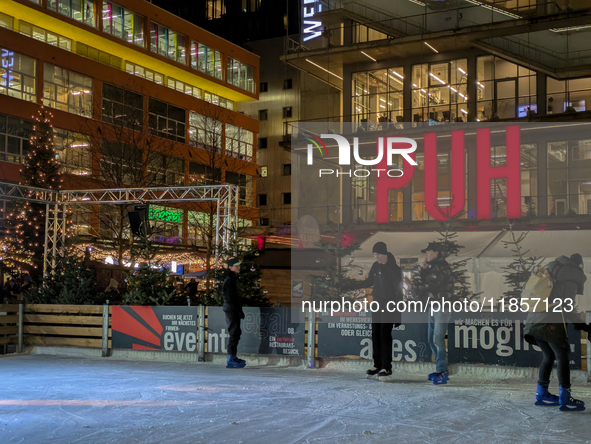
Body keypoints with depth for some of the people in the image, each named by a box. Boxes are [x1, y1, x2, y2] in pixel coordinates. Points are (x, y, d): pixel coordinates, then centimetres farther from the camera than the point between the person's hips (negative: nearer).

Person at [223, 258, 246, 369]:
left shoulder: (233, 279, 18)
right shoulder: (229, 280, -13)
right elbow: (230, 298, -19)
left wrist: (239, 311, 18)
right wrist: (239, 311, -17)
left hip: (233, 310, 10)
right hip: (231, 310, -10)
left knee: (236, 333, 15)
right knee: (234, 334, -10)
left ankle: (233, 357, 24)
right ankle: (231, 360, -9)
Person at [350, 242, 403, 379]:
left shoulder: (394, 269, -12)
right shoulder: (376, 266, 6)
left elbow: (398, 290, -12)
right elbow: (369, 282, 19)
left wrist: (398, 312, -15)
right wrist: (353, 286, 8)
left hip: (389, 306, -6)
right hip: (377, 304, 7)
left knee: (385, 334, -10)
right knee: (375, 334, 6)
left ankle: (387, 367, -4)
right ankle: (377, 365, 14)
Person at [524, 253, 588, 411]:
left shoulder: (552, 276, 24)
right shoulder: (572, 280, 0)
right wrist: (579, 324, 1)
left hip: (533, 321, 8)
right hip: (550, 323, -8)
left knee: (549, 356, 20)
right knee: (563, 358, 0)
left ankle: (541, 394, 23)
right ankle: (565, 399, -1)